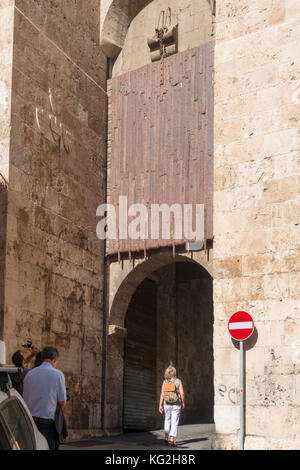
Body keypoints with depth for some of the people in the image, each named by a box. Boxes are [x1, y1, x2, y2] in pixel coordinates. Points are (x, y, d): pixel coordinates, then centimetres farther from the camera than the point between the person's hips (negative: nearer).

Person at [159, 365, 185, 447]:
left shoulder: (165, 382, 0)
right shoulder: (178, 381, -5)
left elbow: (162, 394, -4)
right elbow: (182, 393, -8)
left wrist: (160, 405, -1)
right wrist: (183, 403, 3)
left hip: (167, 404, 2)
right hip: (176, 404, -2)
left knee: (167, 420, 21)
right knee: (174, 422, 0)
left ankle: (166, 438, 18)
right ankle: (172, 440, -9)